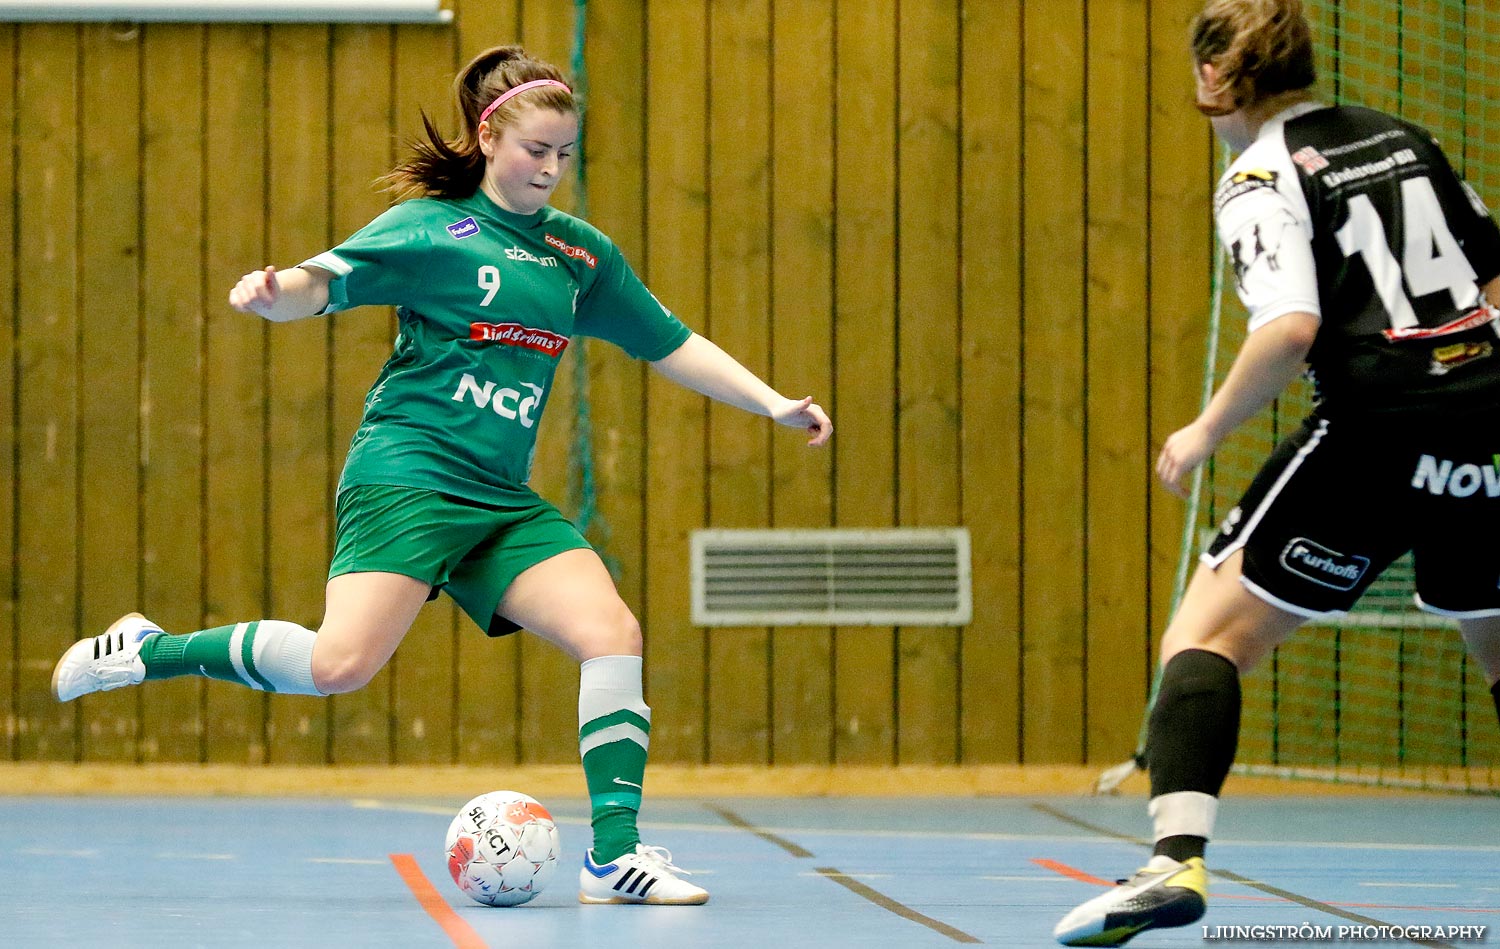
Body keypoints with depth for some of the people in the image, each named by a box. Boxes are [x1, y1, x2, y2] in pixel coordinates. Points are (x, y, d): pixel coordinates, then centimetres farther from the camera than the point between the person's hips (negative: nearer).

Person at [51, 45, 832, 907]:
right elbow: (322, 284, -12)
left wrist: (775, 404, 17)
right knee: (342, 663, -22)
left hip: (504, 500, 6)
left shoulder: (582, 253, 15)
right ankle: (148, 651, -1)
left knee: (613, 633, -13)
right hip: (406, 473, -6)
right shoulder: (431, 224, -2)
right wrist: (272, 292, -35)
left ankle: (615, 854, -10)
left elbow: (671, 344, 23)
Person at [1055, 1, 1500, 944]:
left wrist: (1207, 431, -6)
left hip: (1380, 429, -6)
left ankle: (1176, 858, -21)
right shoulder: (1401, 138, 16)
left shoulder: (1263, 179, -3)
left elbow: (1291, 329, -18)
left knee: (1207, 634, -2)